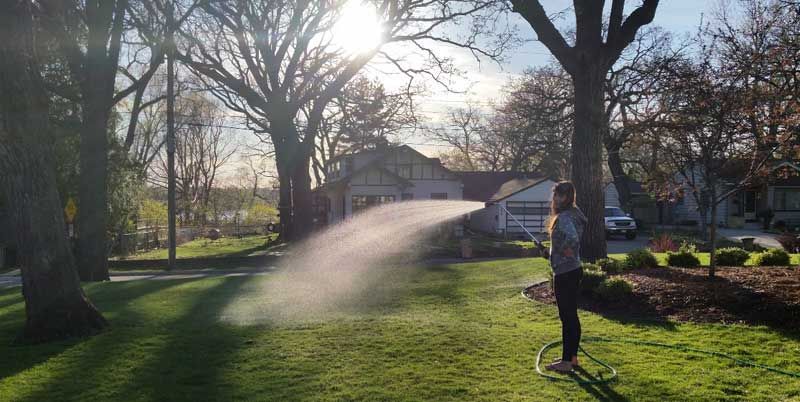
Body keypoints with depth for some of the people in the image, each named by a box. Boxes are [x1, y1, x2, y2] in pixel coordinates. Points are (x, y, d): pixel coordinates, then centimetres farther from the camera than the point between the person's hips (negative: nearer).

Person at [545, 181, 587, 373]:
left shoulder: (564, 217, -19)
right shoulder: (572, 213, 12)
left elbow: (572, 238, -36)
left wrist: (566, 252, -19)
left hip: (565, 273, -10)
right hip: (572, 271, 10)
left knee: (567, 317, -3)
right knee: (571, 316, 15)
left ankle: (566, 361, 5)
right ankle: (572, 357, 24)